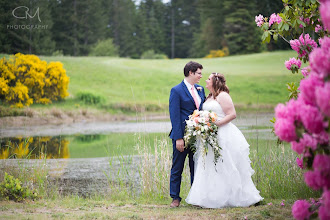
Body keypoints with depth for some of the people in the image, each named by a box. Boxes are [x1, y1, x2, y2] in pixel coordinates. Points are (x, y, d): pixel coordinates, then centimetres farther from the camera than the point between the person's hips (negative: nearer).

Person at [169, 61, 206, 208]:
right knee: (177, 168, 3)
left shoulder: (200, 89, 12)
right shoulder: (176, 91, -8)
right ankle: (175, 198, 11)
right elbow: (174, 116, -12)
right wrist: (178, 138, -17)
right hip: (182, 136, -6)